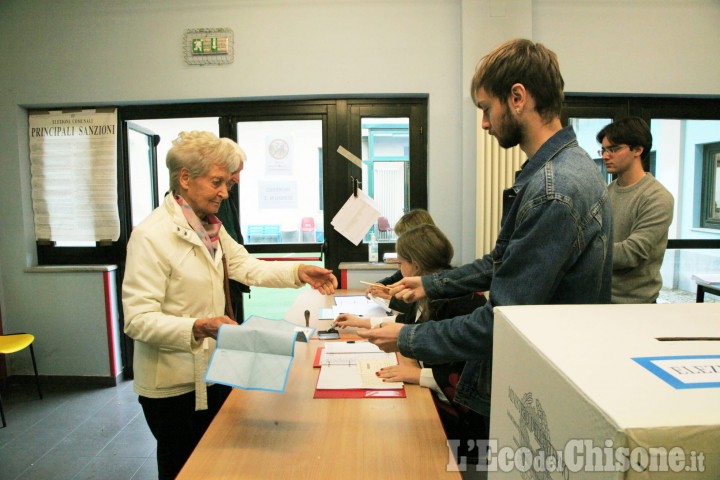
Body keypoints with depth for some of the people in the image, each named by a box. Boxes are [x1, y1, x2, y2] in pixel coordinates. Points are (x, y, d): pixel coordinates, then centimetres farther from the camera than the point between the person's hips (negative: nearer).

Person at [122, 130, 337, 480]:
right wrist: (199, 328, -38)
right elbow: (138, 320, -24)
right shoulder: (151, 235, -21)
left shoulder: (209, 226, 6)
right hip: (175, 385, -7)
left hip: (213, 373, 8)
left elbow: (244, 265, 4)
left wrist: (299, 272, -9)